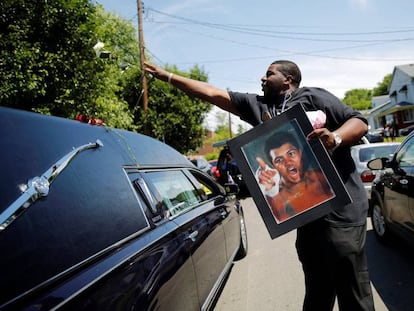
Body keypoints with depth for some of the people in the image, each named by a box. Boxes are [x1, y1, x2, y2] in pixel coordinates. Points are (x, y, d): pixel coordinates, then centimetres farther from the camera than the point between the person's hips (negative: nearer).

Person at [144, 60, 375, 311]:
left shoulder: (313, 97, -2)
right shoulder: (258, 105, 15)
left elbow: (360, 122, -4)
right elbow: (213, 94, 15)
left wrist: (336, 137, -25)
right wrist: (167, 76, 16)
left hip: (341, 210, -6)